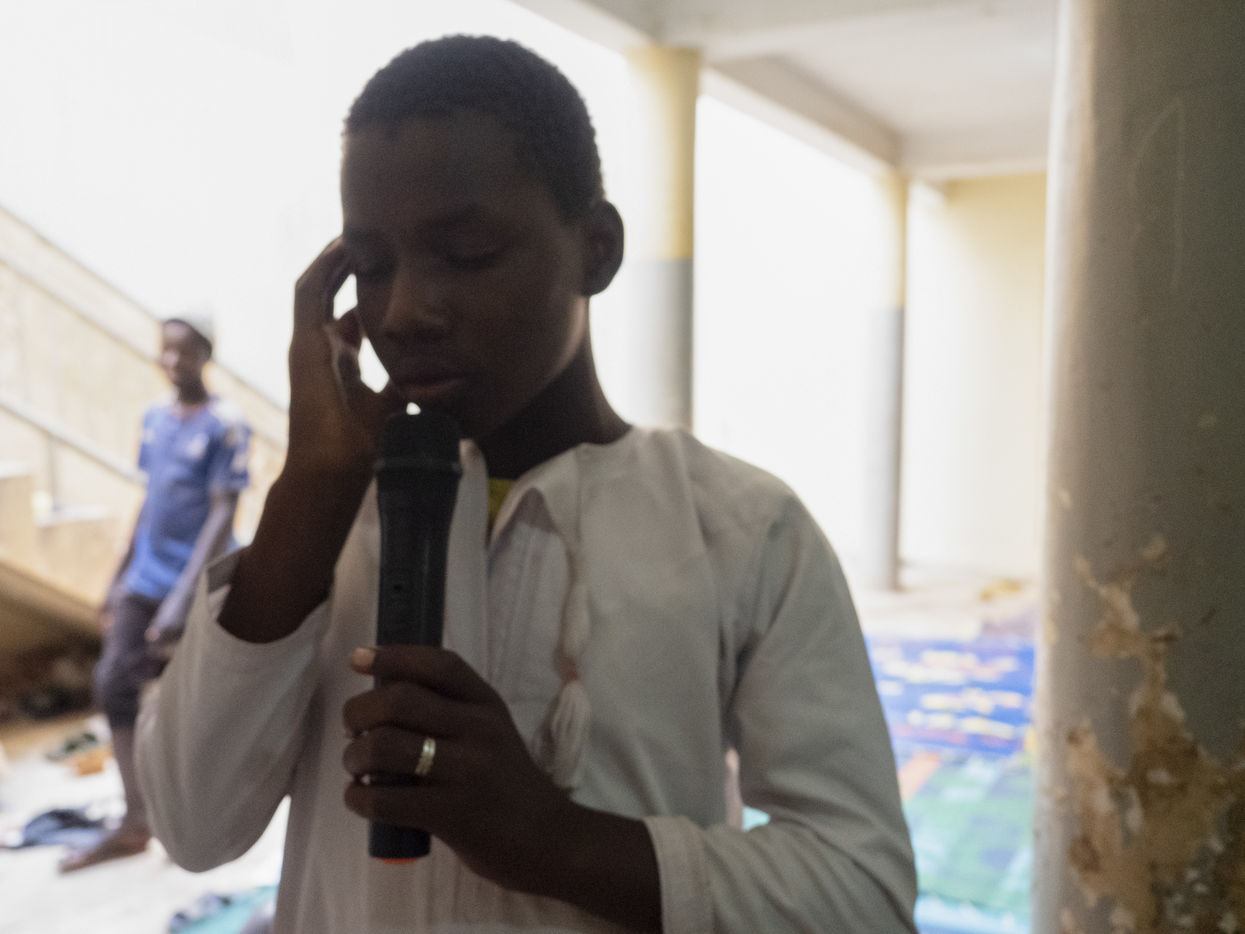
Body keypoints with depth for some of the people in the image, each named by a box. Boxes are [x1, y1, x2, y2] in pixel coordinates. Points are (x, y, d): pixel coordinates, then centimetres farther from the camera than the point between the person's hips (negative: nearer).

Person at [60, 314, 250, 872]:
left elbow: (223, 516, -16)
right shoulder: (154, 419, 10)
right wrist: (121, 577, 18)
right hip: (144, 584, 7)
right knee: (113, 684, 2)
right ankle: (134, 825, 13)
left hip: (195, 590, -6)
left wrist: (183, 598, -22)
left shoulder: (225, 426, -11)